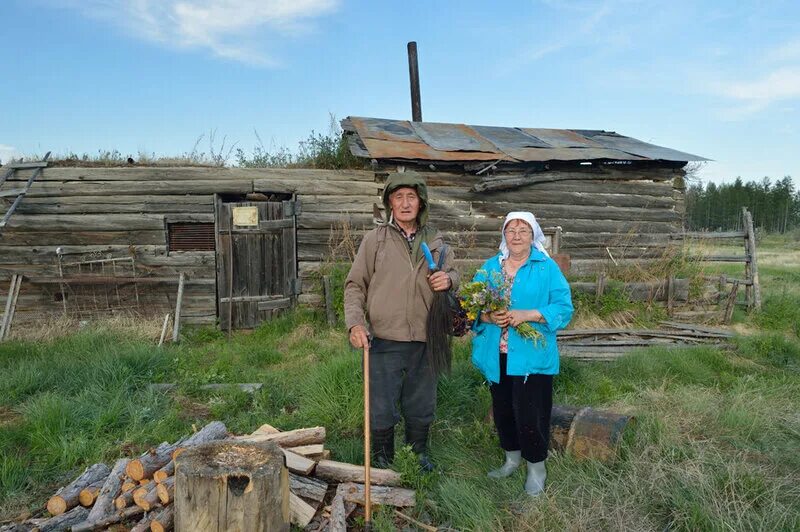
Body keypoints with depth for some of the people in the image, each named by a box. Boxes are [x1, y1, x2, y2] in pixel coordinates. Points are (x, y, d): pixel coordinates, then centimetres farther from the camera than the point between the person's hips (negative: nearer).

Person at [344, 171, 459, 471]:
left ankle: (418, 454, 42)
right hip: (384, 342, -3)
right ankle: (382, 462, 31)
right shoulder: (375, 239, -3)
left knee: (421, 408, 18)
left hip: (424, 342, 3)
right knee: (382, 409, 8)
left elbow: (453, 275, 19)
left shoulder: (436, 242, 6)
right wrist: (355, 323, -15)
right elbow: (355, 285, -1)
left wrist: (448, 280, -5)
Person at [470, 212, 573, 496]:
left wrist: (526, 315, -21)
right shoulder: (489, 267, 8)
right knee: (502, 410, 16)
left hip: (531, 356, -4)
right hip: (496, 355, 4)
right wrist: (488, 316, -18)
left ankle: (536, 467, 20)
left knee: (529, 414, -3)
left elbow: (563, 308, -10)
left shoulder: (547, 268, -2)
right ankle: (512, 458, 39)